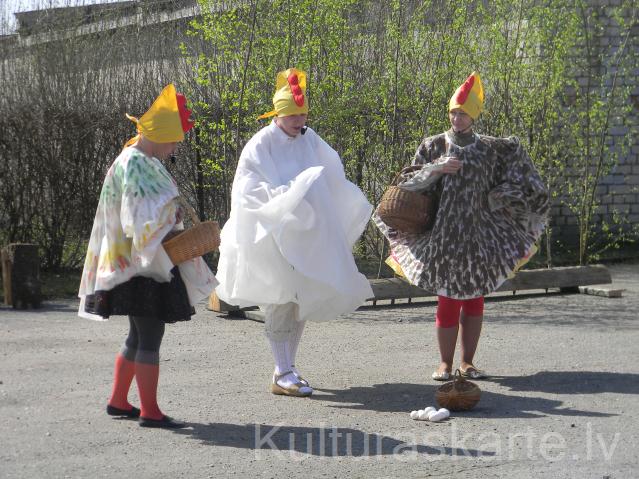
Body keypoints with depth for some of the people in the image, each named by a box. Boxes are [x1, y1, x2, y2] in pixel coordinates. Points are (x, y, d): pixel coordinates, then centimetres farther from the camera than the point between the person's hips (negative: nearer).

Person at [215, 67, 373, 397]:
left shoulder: (310, 140, 6)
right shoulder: (261, 145, -10)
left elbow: (333, 177, 14)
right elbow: (250, 191, -14)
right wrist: (289, 194, -23)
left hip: (305, 236, 6)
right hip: (272, 237, -6)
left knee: (300, 301, 9)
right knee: (281, 301, -8)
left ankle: (287, 368, 18)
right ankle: (282, 375, -5)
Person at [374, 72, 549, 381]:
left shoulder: (489, 148, 8)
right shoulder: (434, 145, 3)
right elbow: (411, 184, 0)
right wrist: (435, 168, -15)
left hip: (480, 233, 2)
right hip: (446, 233, -2)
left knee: (474, 299, 5)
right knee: (448, 299, -4)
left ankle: (467, 362, 14)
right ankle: (445, 363, 6)